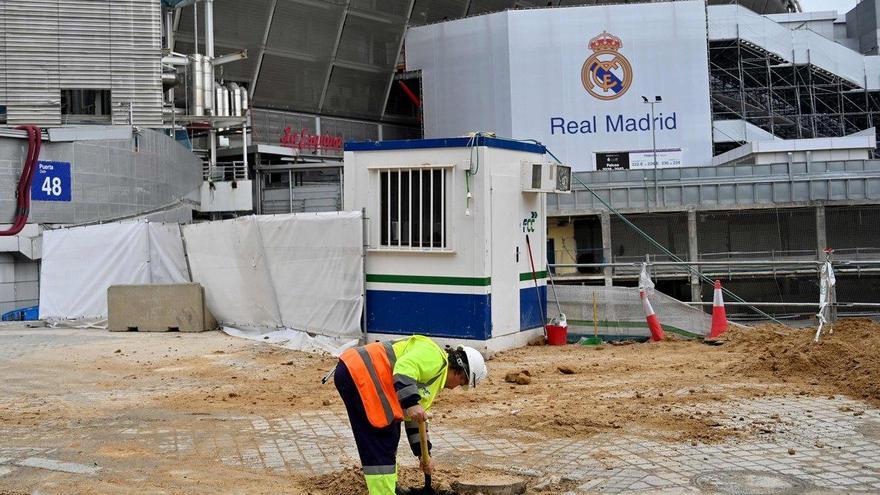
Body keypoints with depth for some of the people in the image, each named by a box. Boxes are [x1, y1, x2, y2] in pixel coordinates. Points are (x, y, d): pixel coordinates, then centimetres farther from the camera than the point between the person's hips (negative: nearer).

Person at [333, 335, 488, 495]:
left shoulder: (435, 376, 25)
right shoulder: (435, 356, -5)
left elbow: (415, 419, 27)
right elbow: (404, 368, -24)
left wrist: (424, 455, 25)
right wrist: (411, 403, -30)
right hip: (358, 373, -11)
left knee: (390, 436, 20)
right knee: (381, 440, -7)